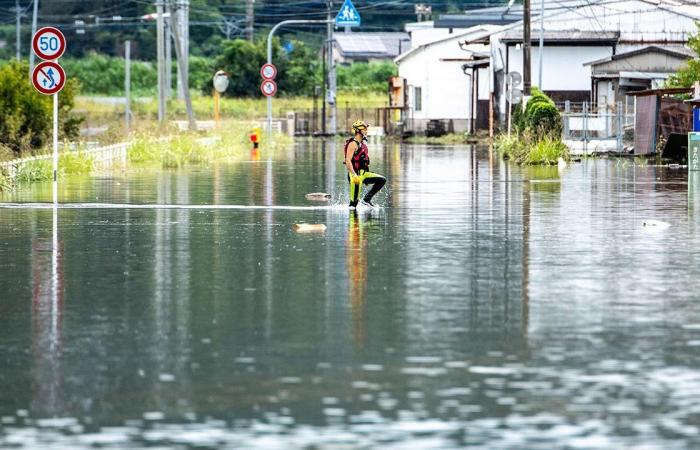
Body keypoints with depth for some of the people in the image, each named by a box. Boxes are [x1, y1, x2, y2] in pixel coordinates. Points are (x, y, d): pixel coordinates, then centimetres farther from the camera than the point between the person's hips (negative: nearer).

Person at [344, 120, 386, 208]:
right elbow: (348, 160, -23)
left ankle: (367, 199, 5)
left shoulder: (362, 144, 15)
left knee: (382, 180, 5)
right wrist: (354, 175, -31)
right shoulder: (353, 144, -14)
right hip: (356, 174, -9)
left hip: (363, 174, 9)